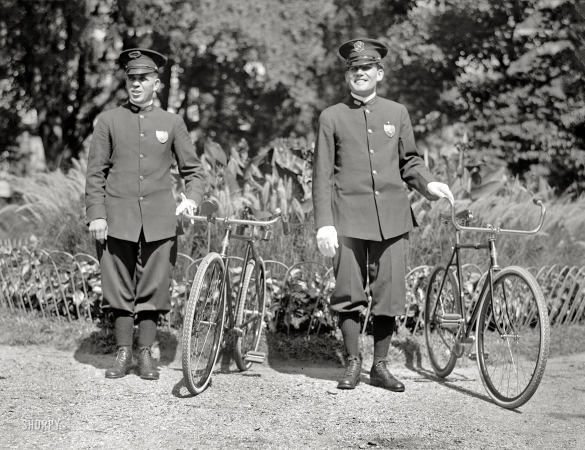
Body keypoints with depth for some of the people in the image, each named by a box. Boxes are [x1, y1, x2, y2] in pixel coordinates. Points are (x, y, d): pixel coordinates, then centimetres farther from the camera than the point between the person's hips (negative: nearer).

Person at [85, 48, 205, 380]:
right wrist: (96, 214, -3)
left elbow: (193, 169, 10)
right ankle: (123, 353, 13)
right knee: (119, 287, 3)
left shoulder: (172, 123, 8)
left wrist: (192, 198, -8)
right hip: (118, 219, 0)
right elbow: (95, 172, 5)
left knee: (154, 287, 1)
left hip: (159, 221, 0)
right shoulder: (109, 121, 6)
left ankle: (146, 355, 11)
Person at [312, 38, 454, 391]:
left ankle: (381, 365, 12)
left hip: (391, 217, 2)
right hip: (348, 217, -2)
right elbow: (322, 175, 3)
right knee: (349, 293, 0)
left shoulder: (397, 113, 12)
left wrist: (428, 183, -2)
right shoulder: (332, 117, 5)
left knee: (390, 292, 1)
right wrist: (324, 223, -5)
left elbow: (409, 161, 19)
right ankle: (353, 363, 13)